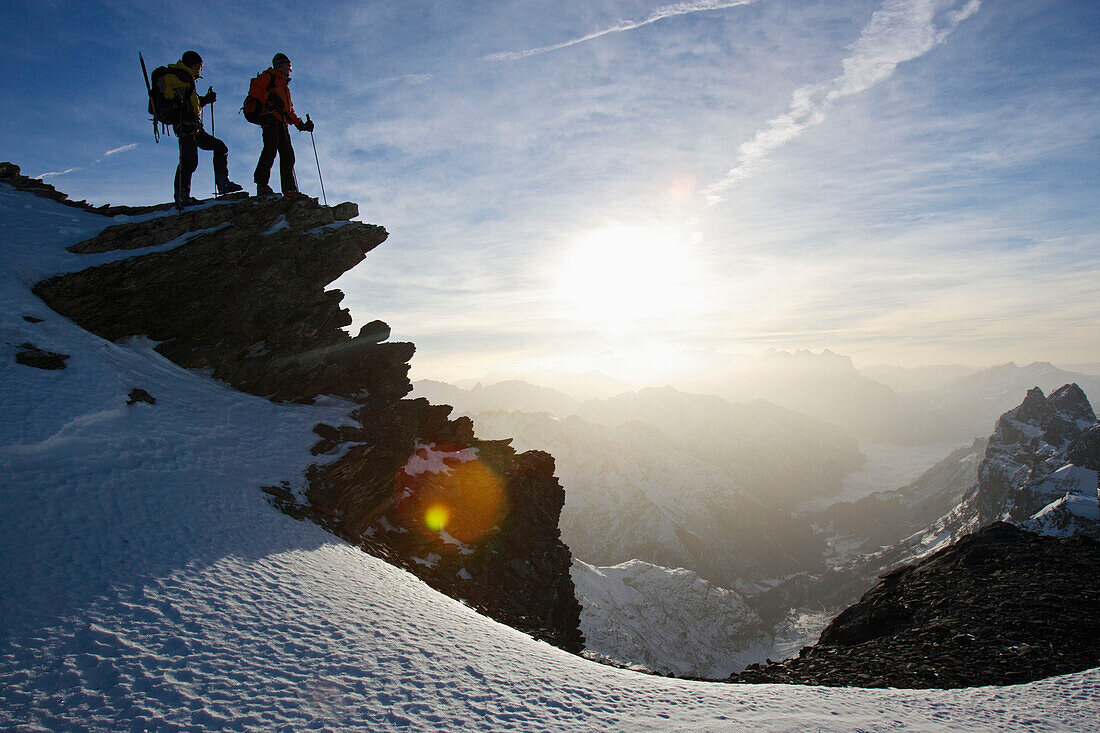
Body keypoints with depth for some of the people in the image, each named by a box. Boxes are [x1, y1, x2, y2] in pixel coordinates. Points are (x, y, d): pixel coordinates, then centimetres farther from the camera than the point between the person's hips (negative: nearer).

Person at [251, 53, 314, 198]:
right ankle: (261, 184, -33)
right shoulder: (269, 76, 11)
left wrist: (301, 125, 24)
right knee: (271, 149, -24)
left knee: (288, 154, -1)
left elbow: (289, 111, 34)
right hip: (270, 116, -9)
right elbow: (255, 89, -6)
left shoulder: (284, 85, 35)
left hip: (282, 122, 9)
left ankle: (290, 189, -5)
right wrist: (270, 98, -19)